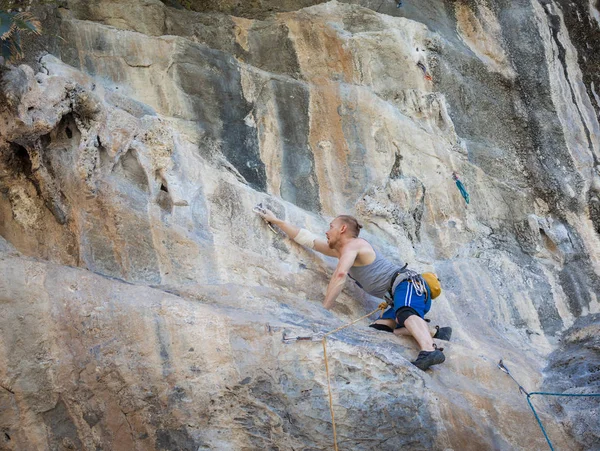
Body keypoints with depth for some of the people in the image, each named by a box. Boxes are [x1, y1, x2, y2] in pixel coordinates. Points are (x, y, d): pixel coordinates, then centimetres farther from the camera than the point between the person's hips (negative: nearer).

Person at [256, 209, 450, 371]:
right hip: (399, 295, 9)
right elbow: (307, 239, 31)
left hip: (408, 283, -9)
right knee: (378, 330, -13)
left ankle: (430, 350, -67)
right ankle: (434, 334, -23)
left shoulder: (352, 245, -3)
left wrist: (324, 309, -21)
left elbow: (340, 274, -21)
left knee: (406, 314, -39)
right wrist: (276, 221, 31)